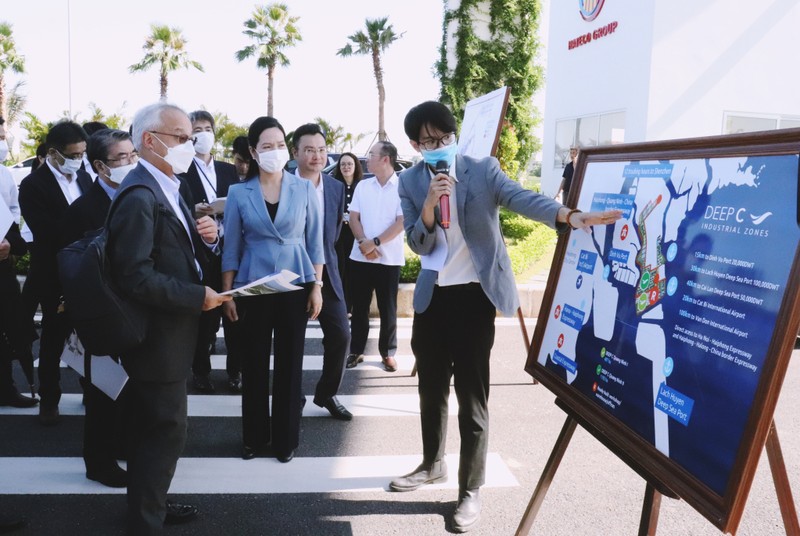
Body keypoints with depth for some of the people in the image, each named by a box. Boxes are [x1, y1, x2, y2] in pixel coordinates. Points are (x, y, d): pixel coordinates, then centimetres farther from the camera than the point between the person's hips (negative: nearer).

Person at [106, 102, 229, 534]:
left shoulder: (167, 189, 11)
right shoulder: (140, 196, -21)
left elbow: (182, 255, 15)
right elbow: (136, 277, -28)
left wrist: (207, 238, -5)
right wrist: (198, 297, -22)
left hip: (169, 337, 10)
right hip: (156, 339, -10)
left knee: (154, 431, 22)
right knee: (165, 433, 1)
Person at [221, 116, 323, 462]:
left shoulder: (304, 189, 0)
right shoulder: (238, 193, 0)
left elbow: (315, 241, 3)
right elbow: (231, 248, 3)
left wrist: (317, 286, -2)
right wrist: (227, 293, 0)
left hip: (295, 287, 0)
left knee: (289, 364, 7)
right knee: (253, 365, 8)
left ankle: (286, 439, 21)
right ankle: (254, 436, 24)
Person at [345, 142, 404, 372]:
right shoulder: (362, 186, 8)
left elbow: (402, 221, -11)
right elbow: (353, 217, 5)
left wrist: (375, 242, -16)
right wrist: (363, 242, -11)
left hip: (389, 258, -3)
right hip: (361, 256, 4)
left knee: (388, 308, 5)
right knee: (359, 306, 9)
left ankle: (388, 353, 15)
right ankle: (356, 351, 19)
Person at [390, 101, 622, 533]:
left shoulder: (482, 170, -6)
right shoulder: (410, 182, 2)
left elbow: (521, 198, -23)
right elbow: (418, 245, -4)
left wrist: (568, 215, -42)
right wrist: (430, 204, -22)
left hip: (474, 295, -4)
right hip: (431, 296, 4)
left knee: (471, 395, 0)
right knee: (431, 387, 17)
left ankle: (471, 490, 14)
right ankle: (433, 464, 39)